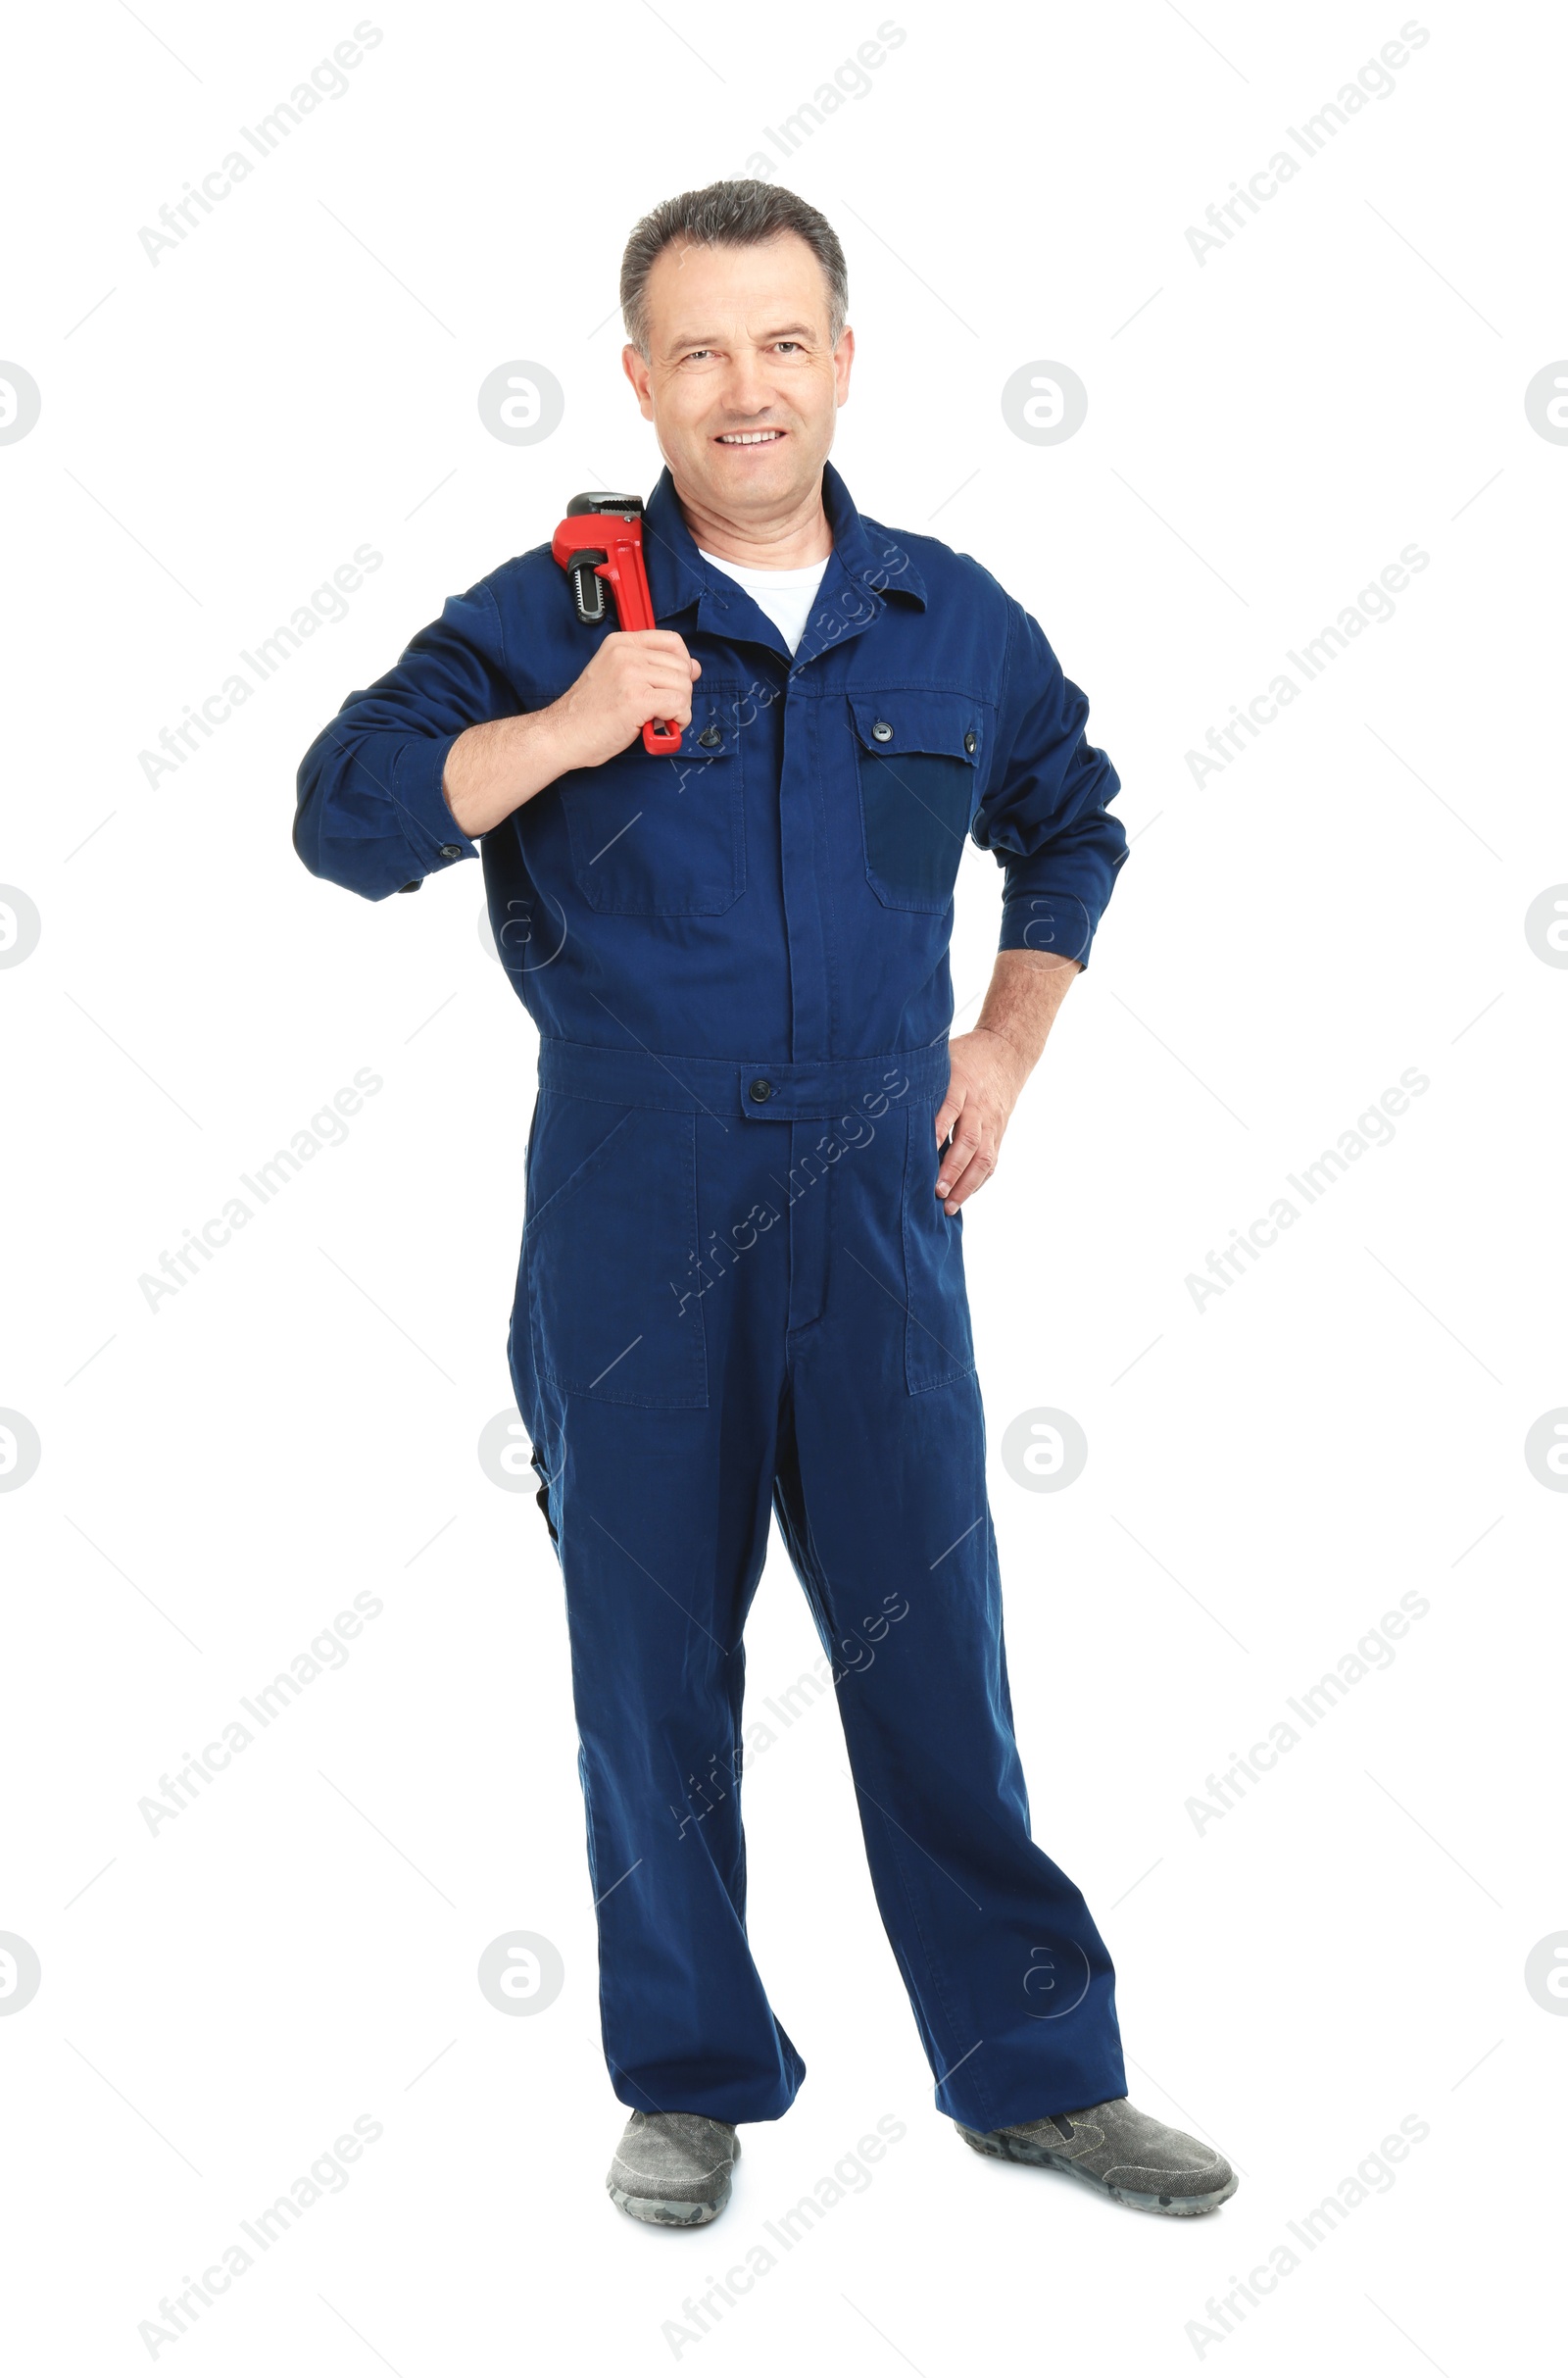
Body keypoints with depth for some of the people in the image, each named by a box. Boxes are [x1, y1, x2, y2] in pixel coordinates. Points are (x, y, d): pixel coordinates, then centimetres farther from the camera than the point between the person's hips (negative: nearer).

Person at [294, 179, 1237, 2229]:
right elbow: (345, 816, -6)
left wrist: (1008, 1044, 12)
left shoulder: (953, 622, 7)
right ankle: (690, 2076, 25)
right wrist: (563, 731, -18)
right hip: (632, 1216, -1)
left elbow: (1071, 824, 24)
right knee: (653, 1650, 8)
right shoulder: (551, 616, -2)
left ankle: (1035, 2067, 21)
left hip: (878, 1200, 2)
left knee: (935, 1639, 7)